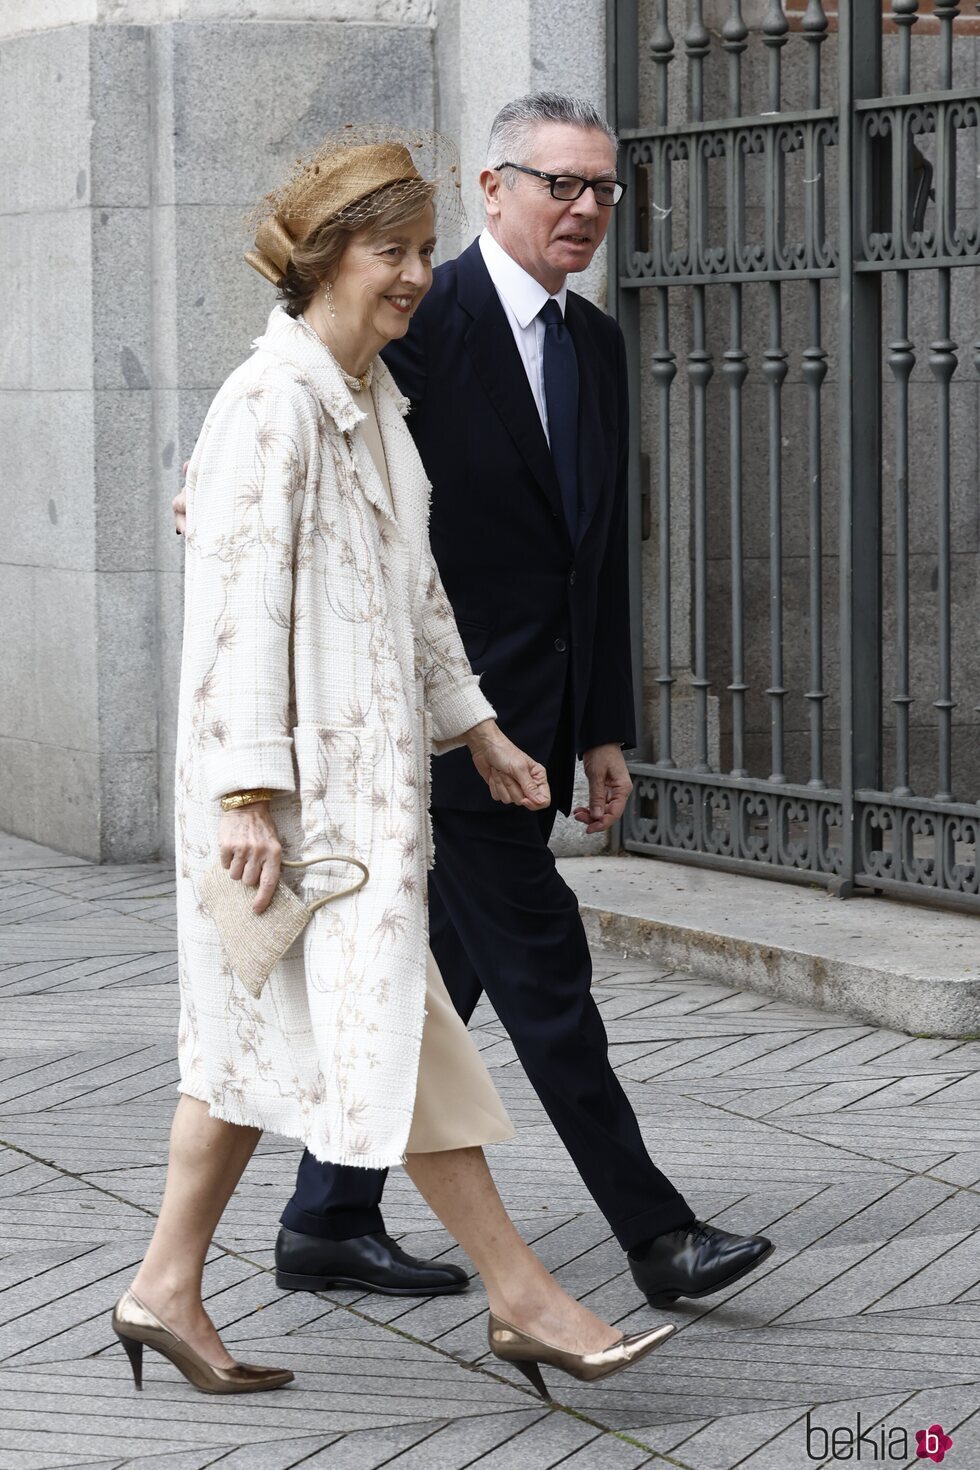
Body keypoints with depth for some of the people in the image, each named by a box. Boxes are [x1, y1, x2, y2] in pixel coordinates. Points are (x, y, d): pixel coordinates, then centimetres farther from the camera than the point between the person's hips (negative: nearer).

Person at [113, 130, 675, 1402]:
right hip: (297, 773, -10)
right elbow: (240, 598, -19)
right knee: (389, 1019, -4)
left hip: (368, 762, 10)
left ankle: (167, 1291, 21)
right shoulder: (273, 402, -15)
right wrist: (245, 792, -23)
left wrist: (475, 729, 23)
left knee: (270, 1027, 13)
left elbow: (413, 583, 23)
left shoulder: (376, 400, 15)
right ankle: (523, 1298, 1)